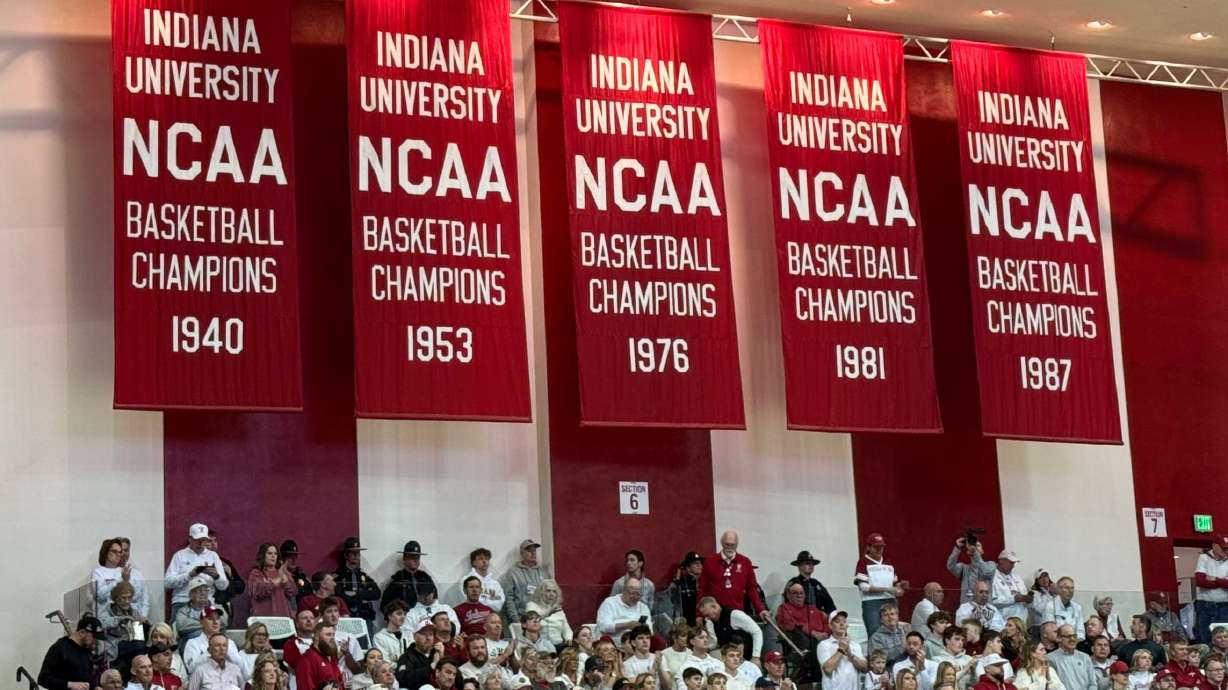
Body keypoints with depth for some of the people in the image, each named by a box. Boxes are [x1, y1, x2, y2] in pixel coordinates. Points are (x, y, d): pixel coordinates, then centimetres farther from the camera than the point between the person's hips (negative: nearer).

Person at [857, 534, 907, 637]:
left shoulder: (888, 563, 17)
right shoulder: (863, 562, -1)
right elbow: (864, 587, -10)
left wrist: (900, 586, -3)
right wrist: (887, 589, -16)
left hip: (890, 603, 6)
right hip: (871, 603, -6)